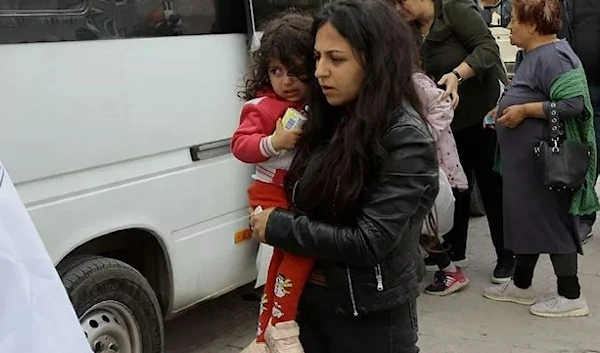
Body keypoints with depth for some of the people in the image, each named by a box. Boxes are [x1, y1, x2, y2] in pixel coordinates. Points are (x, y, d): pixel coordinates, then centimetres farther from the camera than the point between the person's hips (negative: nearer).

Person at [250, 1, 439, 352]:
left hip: (372, 317, -6)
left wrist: (278, 226, -17)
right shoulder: (333, 119, 1)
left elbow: (369, 243, -23)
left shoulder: (407, 139, -19)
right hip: (312, 300, 6)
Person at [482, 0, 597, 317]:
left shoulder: (552, 56, -18)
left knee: (552, 222, -2)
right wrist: (507, 108, 12)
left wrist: (524, 110, -22)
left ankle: (571, 297, 9)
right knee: (526, 218, 17)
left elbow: (573, 103, -27)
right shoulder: (533, 55, 13)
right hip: (525, 158, 11)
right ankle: (521, 285, 30)